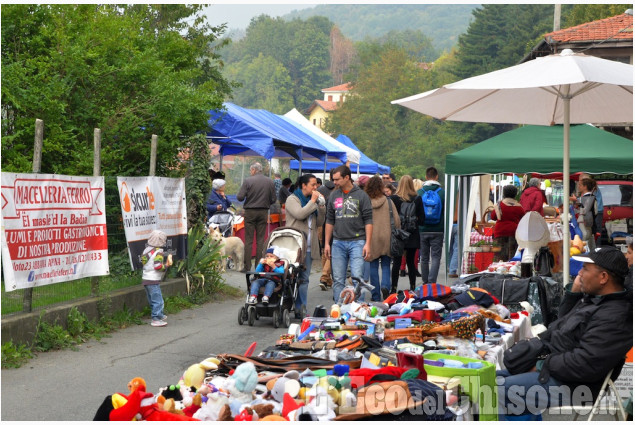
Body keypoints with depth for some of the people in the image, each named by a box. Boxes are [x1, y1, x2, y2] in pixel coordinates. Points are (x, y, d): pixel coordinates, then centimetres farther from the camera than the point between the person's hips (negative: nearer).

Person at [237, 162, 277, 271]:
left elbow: (240, 197, -11)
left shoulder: (248, 181, -9)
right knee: (260, 240, 7)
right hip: (263, 212, 2)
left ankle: (247, 266, 2)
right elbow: (273, 200, 4)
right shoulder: (270, 182, 1)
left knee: (248, 240, 2)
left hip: (250, 212, -2)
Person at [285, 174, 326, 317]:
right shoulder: (292, 199, -1)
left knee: (304, 278, 5)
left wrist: (321, 207, 1)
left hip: (309, 246, 6)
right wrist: (313, 202, -10)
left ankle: (301, 309, 7)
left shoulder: (312, 200, 17)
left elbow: (319, 223, 15)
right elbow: (299, 214, -20)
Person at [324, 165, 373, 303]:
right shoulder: (334, 196, 11)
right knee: (338, 280, 5)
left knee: (357, 277, -8)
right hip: (338, 243, 4)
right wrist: (326, 243, 11)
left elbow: (368, 220, -1)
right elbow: (330, 221, 16)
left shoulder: (361, 195, 0)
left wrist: (367, 243, -8)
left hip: (357, 242, -4)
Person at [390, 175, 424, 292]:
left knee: (396, 262, 2)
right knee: (411, 262, 10)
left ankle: (394, 288, -2)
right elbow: (421, 219, 0)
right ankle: (412, 288, 12)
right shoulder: (417, 199, -2)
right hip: (412, 235, 2)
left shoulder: (394, 198, -7)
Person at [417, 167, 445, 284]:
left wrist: (416, 229, 14)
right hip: (437, 231, -2)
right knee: (436, 257, 1)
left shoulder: (419, 192, -1)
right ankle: (432, 282, -12)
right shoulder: (442, 192, -5)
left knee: (424, 258, 11)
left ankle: (425, 283, 17)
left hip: (423, 230, 2)